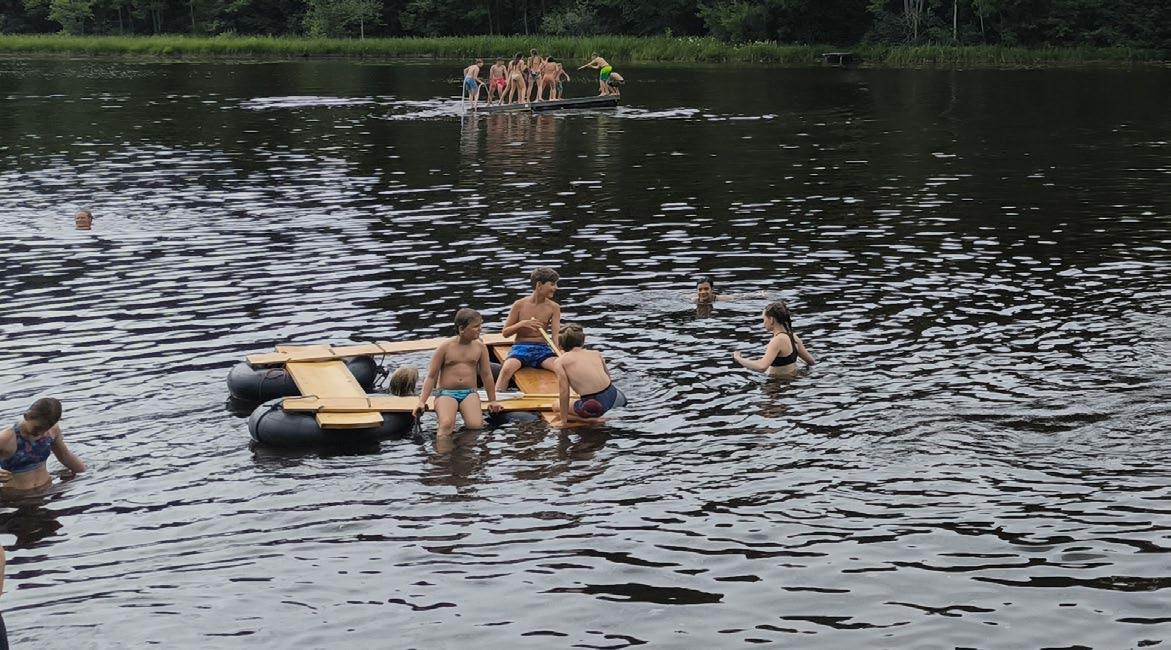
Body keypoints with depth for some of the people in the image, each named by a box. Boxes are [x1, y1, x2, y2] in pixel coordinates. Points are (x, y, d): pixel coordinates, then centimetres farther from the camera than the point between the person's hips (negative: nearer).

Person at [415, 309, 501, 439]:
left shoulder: (480, 347, 5)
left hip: (469, 393, 2)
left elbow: (486, 374, 13)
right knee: (446, 425, -33)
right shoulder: (445, 347, -2)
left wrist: (492, 400, 16)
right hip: (446, 393, -2)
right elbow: (431, 376, 2)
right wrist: (422, 402, -7)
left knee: (475, 425, -26)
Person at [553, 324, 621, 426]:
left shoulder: (560, 362, 2)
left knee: (557, 406, 22)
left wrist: (564, 421, 4)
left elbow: (564, 392, -3)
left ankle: (587, 419, 2)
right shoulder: (596, 354, 12)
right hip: (613, 397, 6)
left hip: (593, 406, -5)